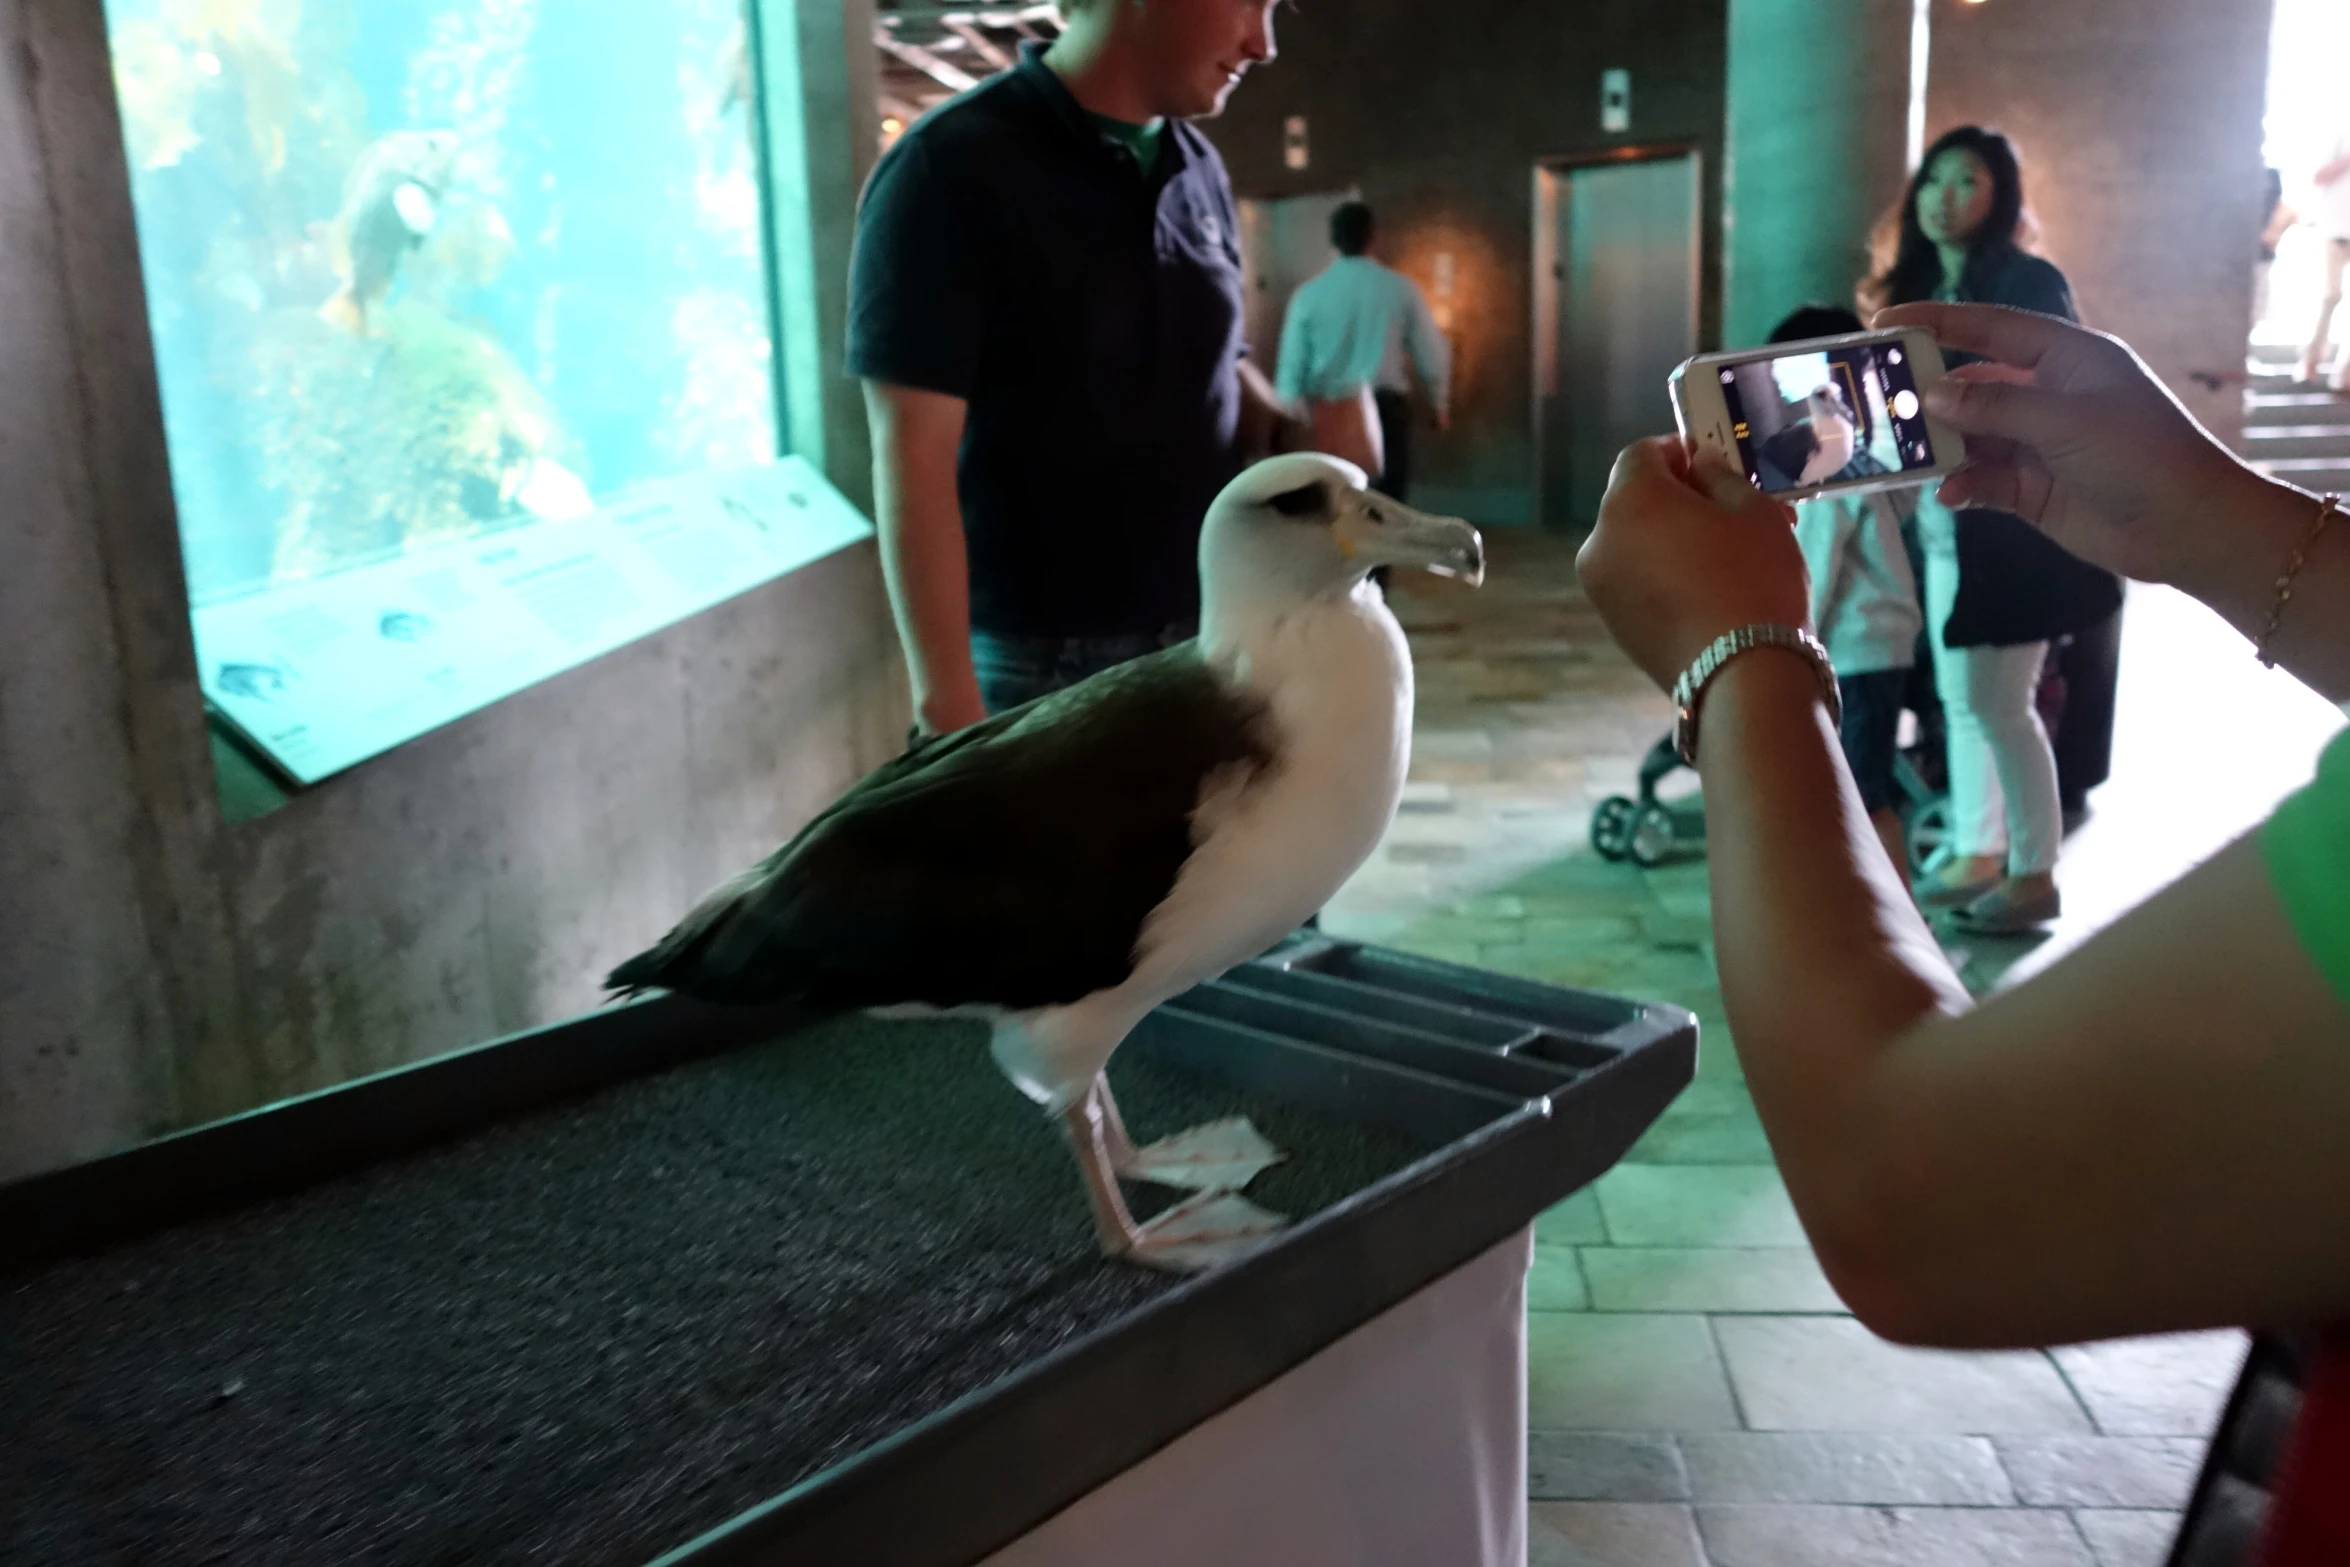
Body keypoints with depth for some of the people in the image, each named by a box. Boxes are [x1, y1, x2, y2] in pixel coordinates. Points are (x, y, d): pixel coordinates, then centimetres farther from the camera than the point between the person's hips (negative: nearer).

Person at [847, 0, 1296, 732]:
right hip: (1044, 659, -6)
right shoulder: (951, 167, -11)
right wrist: (946, 702, -19)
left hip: (1212, 639, 6)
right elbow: (912, 457, -16)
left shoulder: (1200, 171, 9)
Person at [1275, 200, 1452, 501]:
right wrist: (1439, 404, 19)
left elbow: (1292, 364, -1)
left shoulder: (1309, 294, -2)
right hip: (1387, 408, -1)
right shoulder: (1402, 288, -2)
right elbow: (1432, 352, 4)